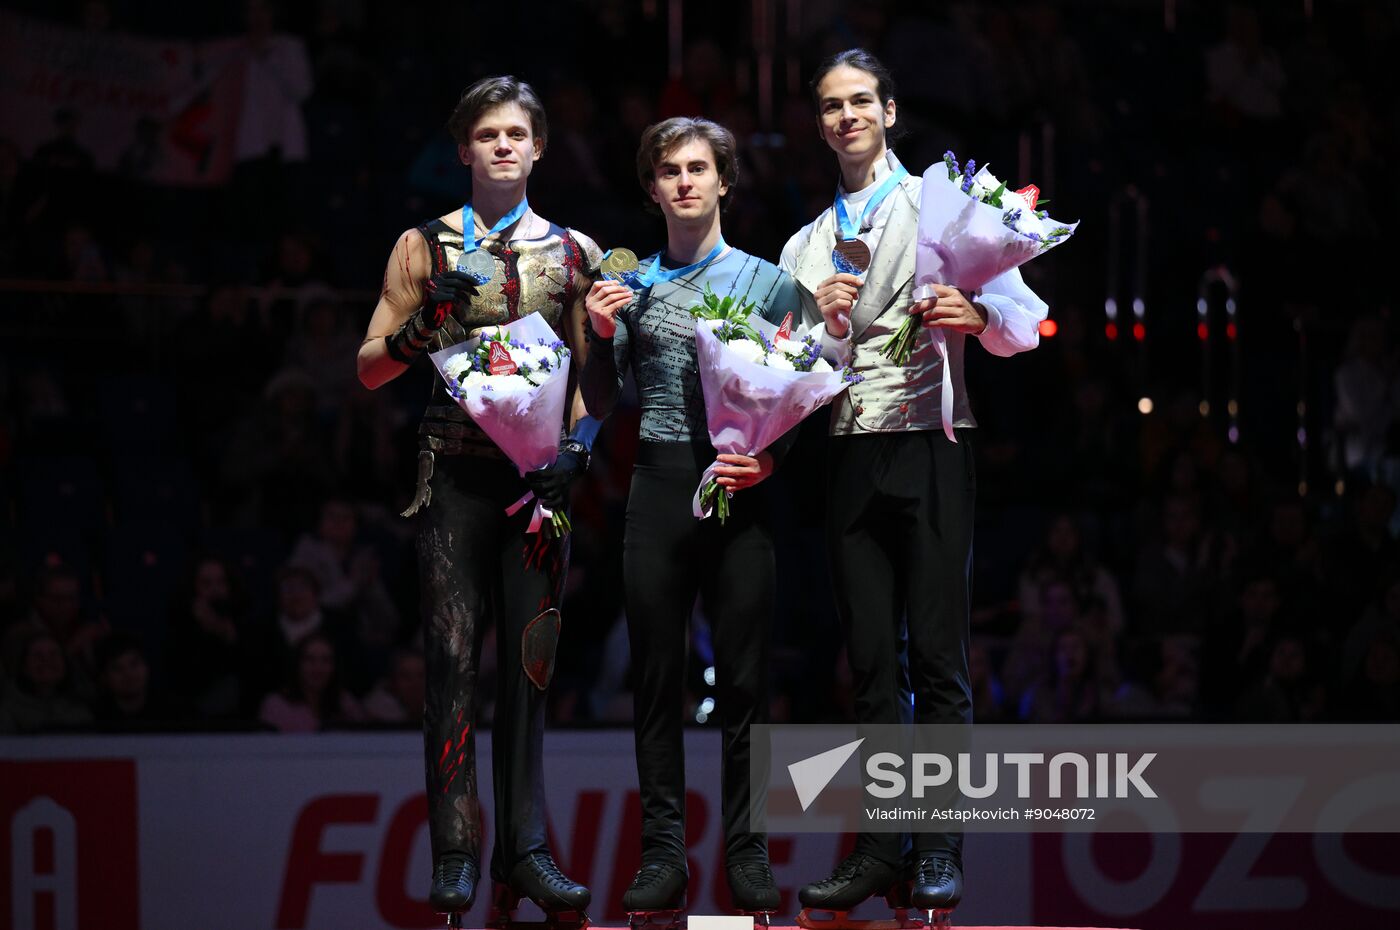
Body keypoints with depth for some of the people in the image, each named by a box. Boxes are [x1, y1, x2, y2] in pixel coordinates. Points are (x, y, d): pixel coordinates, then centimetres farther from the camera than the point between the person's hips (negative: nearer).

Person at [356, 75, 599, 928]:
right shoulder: (425, 247, 9)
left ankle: (524, 850, 3)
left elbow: (589, 370, 14)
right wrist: (421, 331, -11)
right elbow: (371, 368, 9)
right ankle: (456, 854, -6)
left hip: (539, 470, 2)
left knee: (530, 661, 1)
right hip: (456, 467, -2)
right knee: (455, 657, -7)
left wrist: (580, 444, -4)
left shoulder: (574, 252, 13)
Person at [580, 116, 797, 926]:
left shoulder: (767, 281, 8)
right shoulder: (632, 285, 12)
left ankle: (749, 856, 2)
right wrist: (602, 338, -4)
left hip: (741, 493, -2)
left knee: (746, 678, -2)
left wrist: (770, 458, -11)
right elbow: (602, 407, 13)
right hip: (659, 487, 2)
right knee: (657, 677, 1)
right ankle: (664, 857, 3)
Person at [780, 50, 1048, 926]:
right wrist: (821, 319, -7)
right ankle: (879, 849, 4)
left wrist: (976, 315, -22)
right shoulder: (808, 245, 19)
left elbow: (1024, 321, 0)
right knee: (873, 662, 3)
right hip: (851, 453, 4)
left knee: (937, 656, -8)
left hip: (930, 448, -4)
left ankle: (940, 851, -7)